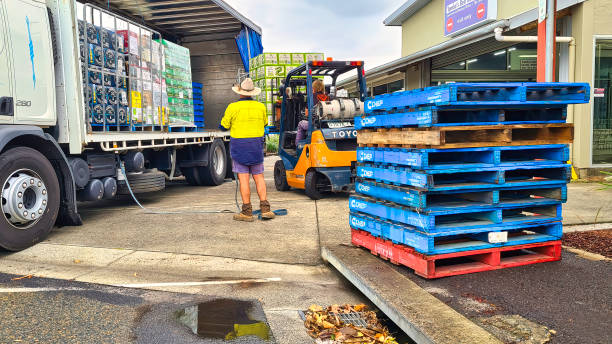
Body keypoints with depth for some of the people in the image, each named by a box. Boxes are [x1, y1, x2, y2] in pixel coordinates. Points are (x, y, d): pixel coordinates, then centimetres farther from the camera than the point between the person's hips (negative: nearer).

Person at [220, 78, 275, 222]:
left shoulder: (233, 107, -9)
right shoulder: (260, 106, 2)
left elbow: (224, 126, 0)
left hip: (239, 146, -3)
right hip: (256, 146, 3)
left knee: (243, 178, -2)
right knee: (259, 177, 9)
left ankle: (247, 212, 1)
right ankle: (265, 208, 3)